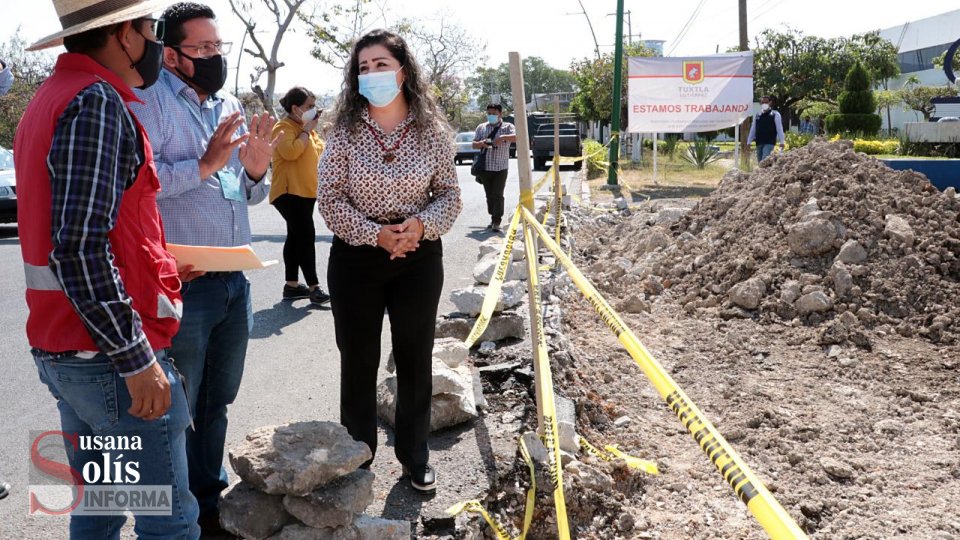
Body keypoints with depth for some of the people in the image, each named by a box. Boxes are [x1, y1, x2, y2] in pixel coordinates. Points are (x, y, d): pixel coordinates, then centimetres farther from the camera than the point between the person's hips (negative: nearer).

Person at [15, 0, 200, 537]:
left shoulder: (54, 96, 15)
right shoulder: (96, 101, -16)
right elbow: (79, 247, -24)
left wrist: (158, 267, 19)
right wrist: (137, 360, -22)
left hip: (62, 352, 10)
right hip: (110, 357, -10)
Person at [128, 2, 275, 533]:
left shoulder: (230, 106, 13)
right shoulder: (150, 100, -9)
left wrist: (255, 172, -2)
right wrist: (205, 164, -25)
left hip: (234, 282, 7)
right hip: (182, 285, -7)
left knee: (217, 404, 19)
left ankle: (210, 499, 36)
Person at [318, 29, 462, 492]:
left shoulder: (431, 131, -2)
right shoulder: (346, 132, -4)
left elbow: (450, 194, 1)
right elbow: (330, 199, -7)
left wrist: (422, 225, -18)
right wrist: (376, 235, -19)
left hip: (420, 258, 1)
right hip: (356, 258, 0)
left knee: (415, 359, 11)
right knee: (358, 361, 9)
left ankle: (414, 457, 28)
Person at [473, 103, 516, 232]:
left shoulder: (507, 127, 2)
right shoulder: (481, 127, 11)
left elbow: (516, 137, -15)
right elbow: (474, 144, 10)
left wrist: (503, 137, -32)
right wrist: (481, 143, -13)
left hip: (500, 167, -3)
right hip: (485, 167, 3)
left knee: (498, 195, -7)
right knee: (489, 195, 9)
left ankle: (496, 222, -6)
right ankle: (493, 218, 20)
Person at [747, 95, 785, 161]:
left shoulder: (775, 114, 0)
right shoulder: (757, 116, 13)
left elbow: (779, 129, -1)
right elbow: (753, 129, 17)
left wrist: (782, 142, -5)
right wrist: (748, 142, 15)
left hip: (769, 143, -5)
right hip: (759, 143, 5)